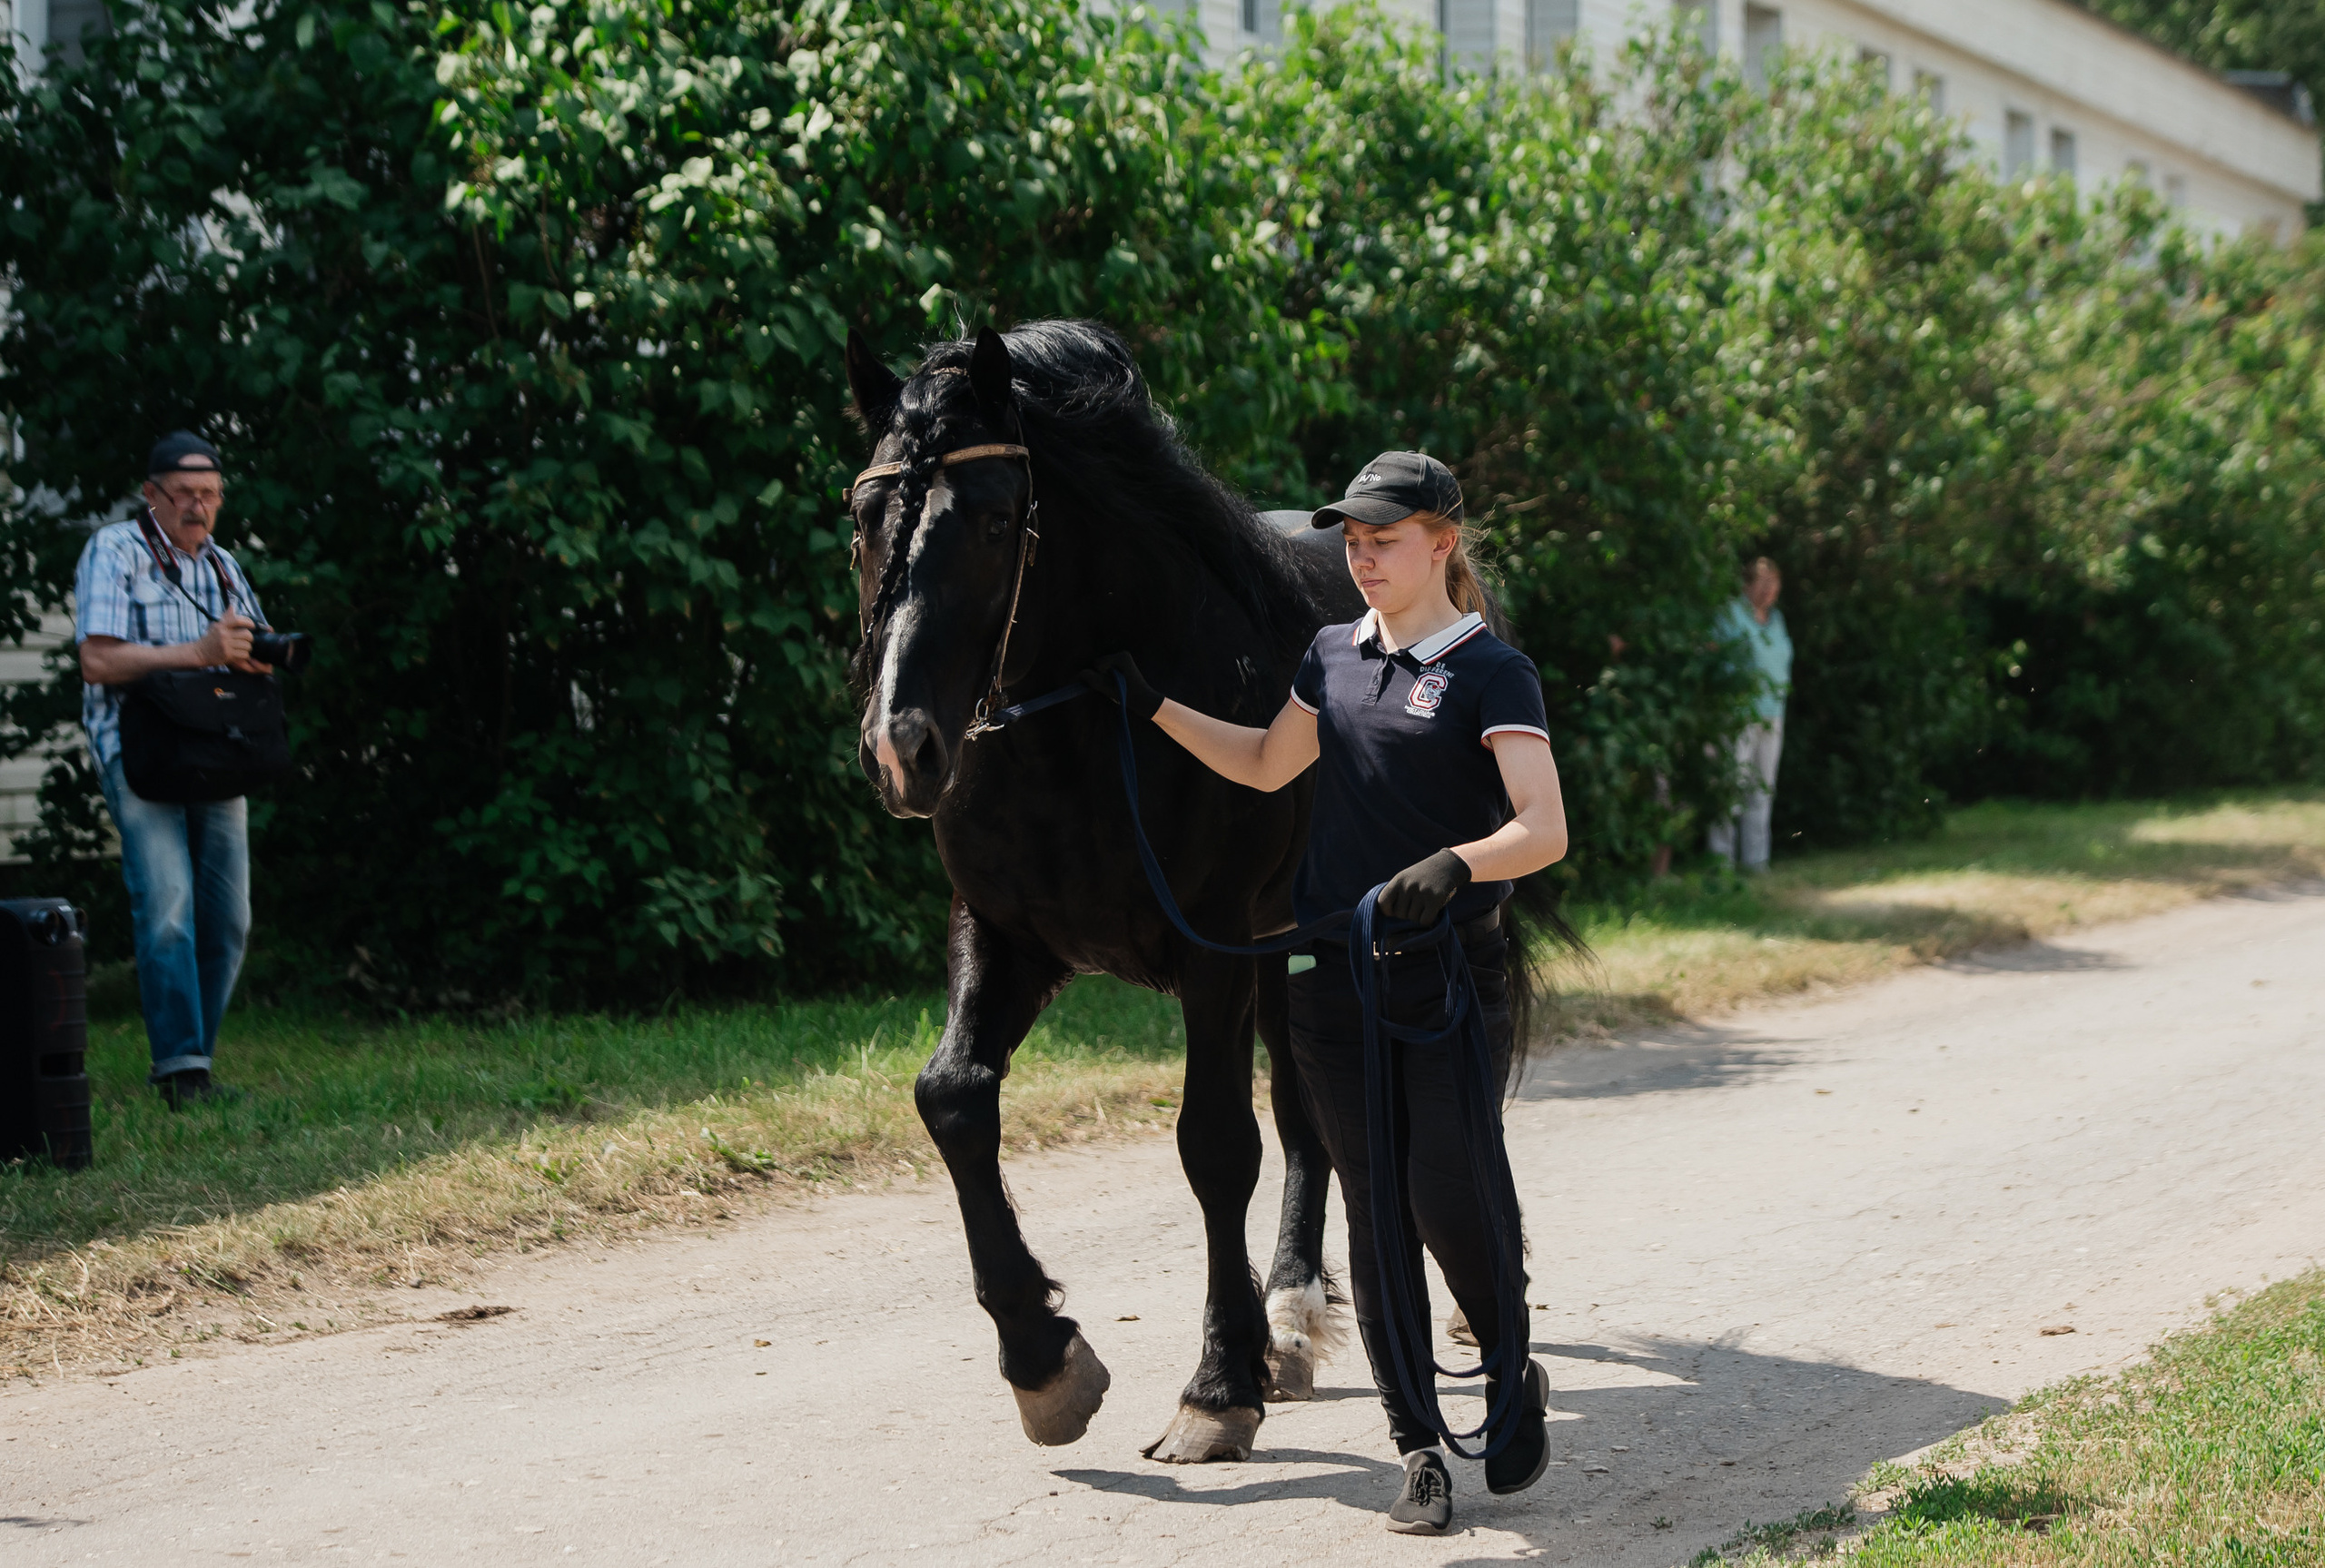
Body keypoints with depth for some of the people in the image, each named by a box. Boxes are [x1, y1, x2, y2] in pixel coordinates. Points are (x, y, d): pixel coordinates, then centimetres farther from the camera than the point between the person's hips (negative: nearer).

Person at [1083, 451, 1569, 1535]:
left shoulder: (1491, 674, -7)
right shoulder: (1334, 657, 11)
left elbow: (1544, 830, -18)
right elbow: (1268, 766, 28)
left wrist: (1457, 864, -36)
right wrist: (1152, 707, 24)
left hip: (1449, 982, -5)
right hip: (1331, 981, 5)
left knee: (1446, 1197, -8)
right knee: (1372, 1212, 4)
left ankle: (1516, 1375, 21)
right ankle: (1419, 1451, 12)